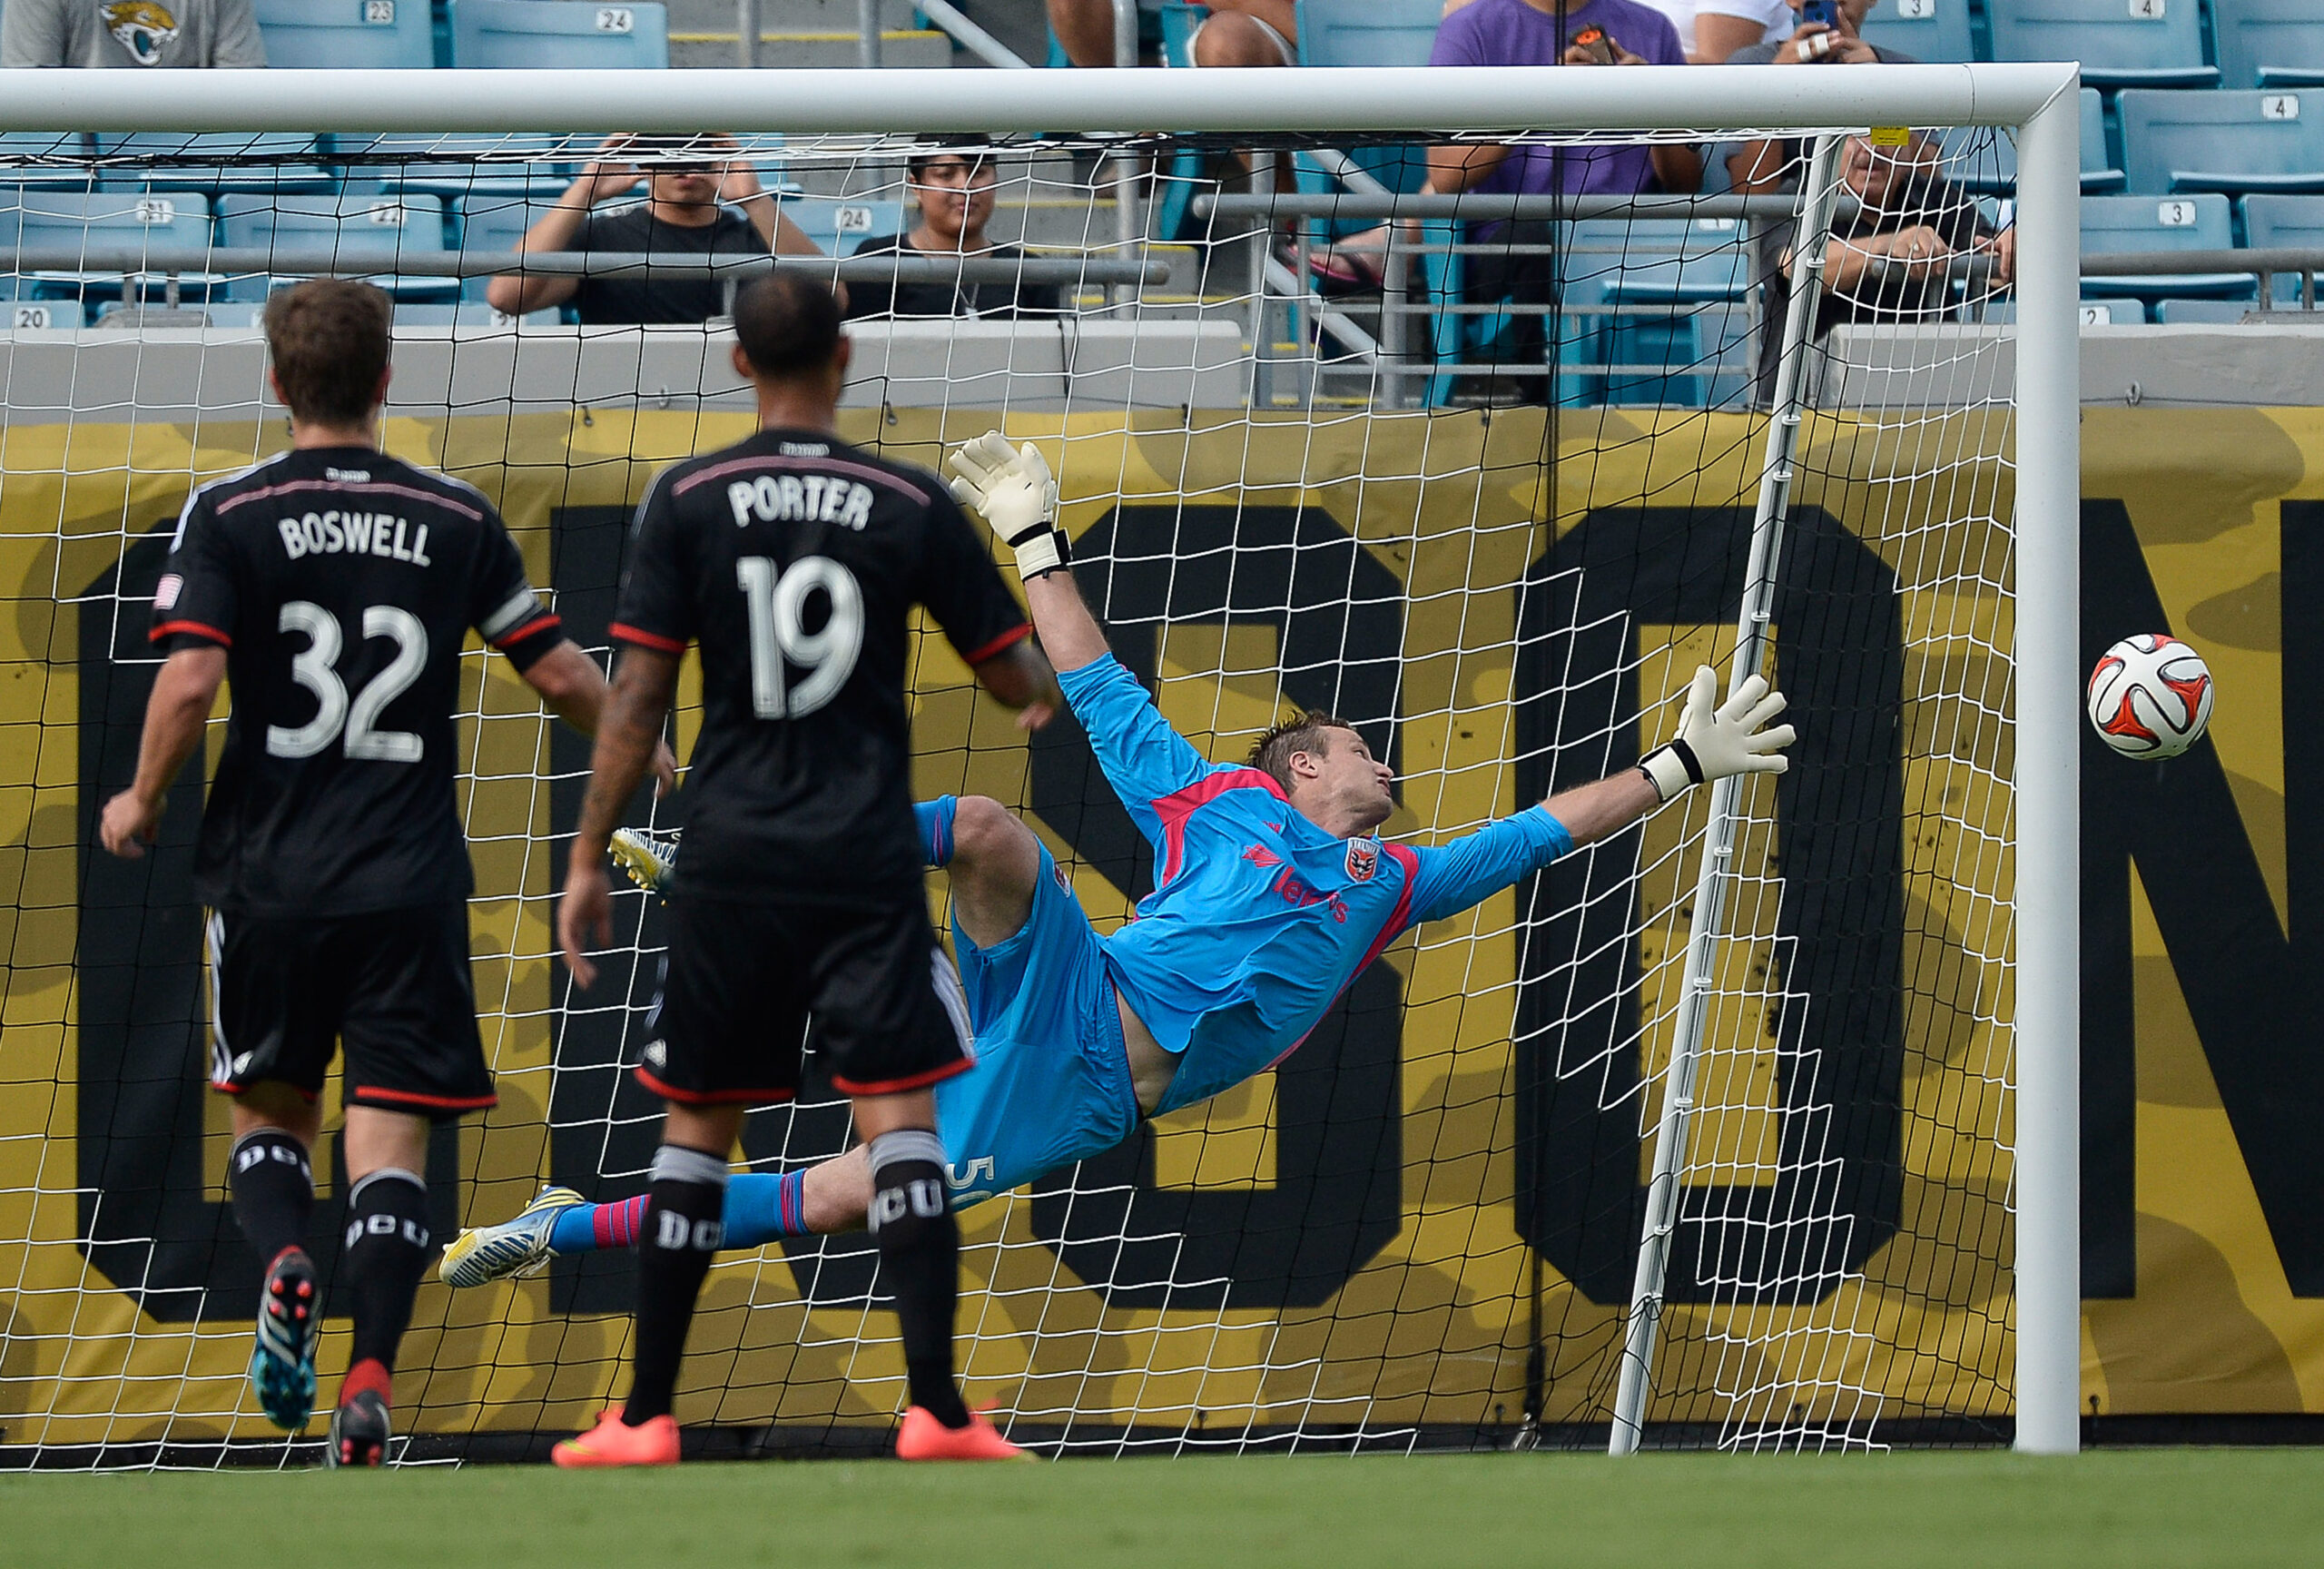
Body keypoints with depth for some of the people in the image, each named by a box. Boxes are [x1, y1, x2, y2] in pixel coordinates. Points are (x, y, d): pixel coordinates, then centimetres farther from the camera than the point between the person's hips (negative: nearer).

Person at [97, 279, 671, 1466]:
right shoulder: (456, 519, 2)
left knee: (269, 1112, 17)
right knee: (389, 1141, 1)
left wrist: (142, 803, 4)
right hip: (410, 879, 0)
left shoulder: (228, 514, -3)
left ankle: (283, 1261, -14)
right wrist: (648, 758, 23)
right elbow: (559, 674, 5)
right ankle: (369, 1382, -16)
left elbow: (188, 682, -13)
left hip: (266, 872, 0)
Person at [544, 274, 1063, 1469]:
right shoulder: (912, 506, 0)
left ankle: (647, 1416, 13)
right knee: (899, 1116, -3)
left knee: (696, 1126, 11)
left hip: (731, 864, 1)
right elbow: (1014, 677, 7)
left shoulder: (687, 501, -1)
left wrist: (588, 857, 4)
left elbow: (636, 695, -3)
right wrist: (1048, 697, 31)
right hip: (868, 865, -1)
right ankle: (935, 1406, -14)